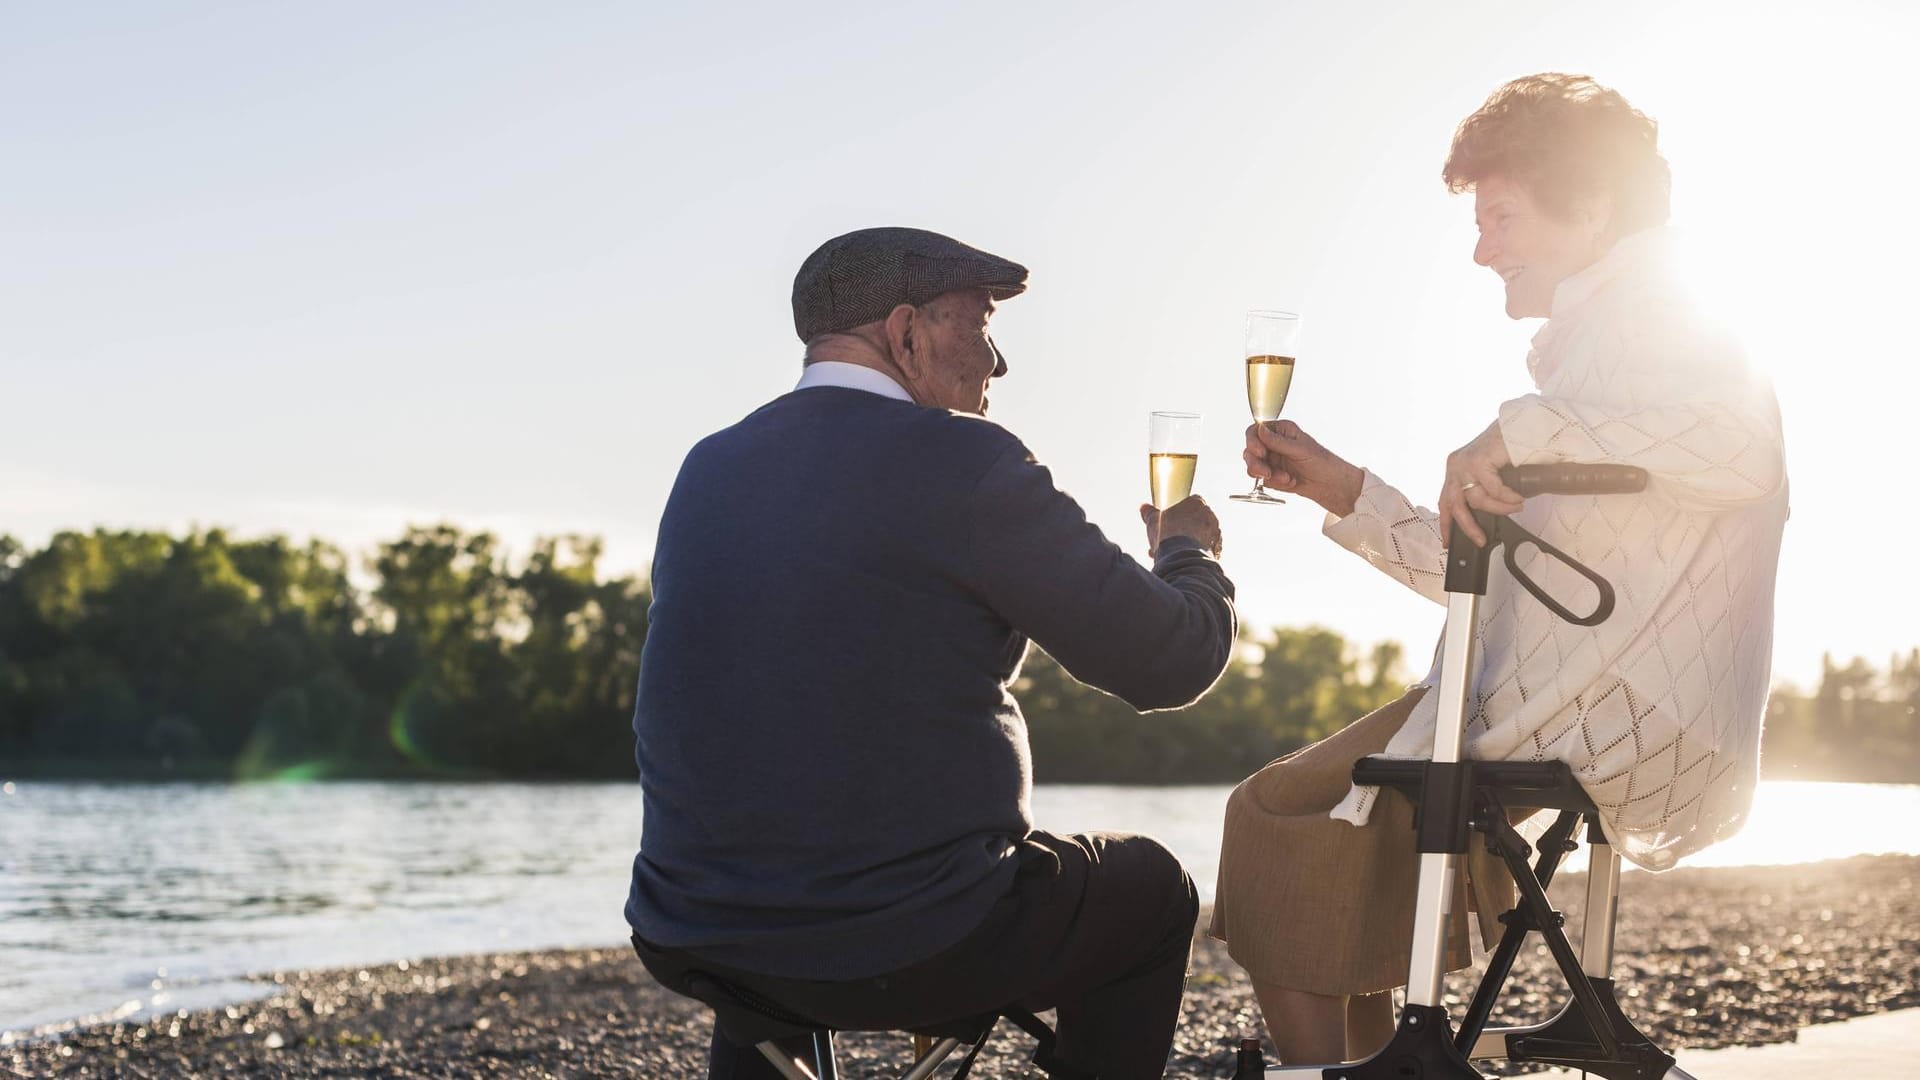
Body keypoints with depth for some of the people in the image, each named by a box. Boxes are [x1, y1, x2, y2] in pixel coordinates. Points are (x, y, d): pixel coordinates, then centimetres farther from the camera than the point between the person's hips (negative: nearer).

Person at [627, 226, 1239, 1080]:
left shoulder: (709, 467, 6)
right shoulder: (962, 462, -13)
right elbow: (1170, 660, -8)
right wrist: (1190, 553, 14)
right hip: (912, 949, -6)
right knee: (1149, 890, 21)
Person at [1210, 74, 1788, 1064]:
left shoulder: (1644, 314, -8)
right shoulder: (1593, 341, 25)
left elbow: (1738, 440, -33)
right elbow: (1486, 577, 25)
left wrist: (1530, 430, -30)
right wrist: (1342, 491, 19)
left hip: (1609, 724, -11)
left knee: (1273, 817, -4)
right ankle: (1369, 1057, 21)